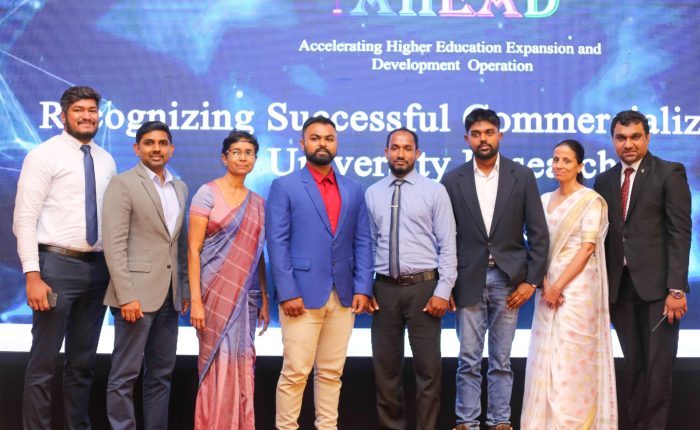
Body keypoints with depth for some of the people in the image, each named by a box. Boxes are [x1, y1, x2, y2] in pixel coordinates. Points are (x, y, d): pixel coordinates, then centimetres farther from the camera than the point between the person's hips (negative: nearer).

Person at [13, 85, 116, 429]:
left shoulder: (106, 161, 11)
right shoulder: (44, 155, -5)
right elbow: (24, 218, -10)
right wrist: (32, 275, -17)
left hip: (98, 268, 6)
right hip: (57, 264, -5)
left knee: (83, 363, 14)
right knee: (43, 363, -1)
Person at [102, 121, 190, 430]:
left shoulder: (180, 188, 14)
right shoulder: (122, 184, -5)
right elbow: (114, 244, -12)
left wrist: (184, 288, 10)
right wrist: (126, 295, -18)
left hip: (169, 296, 7)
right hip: (137, 293, -6)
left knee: (162, 374, 11)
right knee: (125, 375, -1)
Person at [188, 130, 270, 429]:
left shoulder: (257, 202, 10)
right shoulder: (208, 193, -4)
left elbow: (257, 255, 13)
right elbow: (193, 249, -9)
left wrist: (264, 300, 8)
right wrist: (195, 300, -15)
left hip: (246, 295, 5)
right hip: (216, 292, -4)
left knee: (242, 365, 8)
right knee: (219, 365, -1)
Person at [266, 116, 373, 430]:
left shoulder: (353, 190, 13)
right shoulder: (284, 187, 0)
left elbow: (362, 242, 10)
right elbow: (277, 244, -5)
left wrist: (362, 288, 0)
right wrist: (287, 293, -13)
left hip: (343, 297, 4)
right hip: (303, 294, -4)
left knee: (331, 372, 10)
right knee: (295, 372, -2)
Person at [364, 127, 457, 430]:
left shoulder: (435, 191, 0)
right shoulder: (372, 194, 8)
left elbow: (447, 244, -3)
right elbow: (369, 244, 10)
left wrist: (443, 290, -10)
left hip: (423, 287, -2)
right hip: (385, 288, 3)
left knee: (428, 367, 4)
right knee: (385, 367, 10)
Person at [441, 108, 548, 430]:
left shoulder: (522, 176, 2)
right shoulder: (453, 180, 3)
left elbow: (538, 233, 1)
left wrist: (532, 280, -5)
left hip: (508, 279, 0)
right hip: (469, 280, 0)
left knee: (501, 360, 8)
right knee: (468, 359, 4)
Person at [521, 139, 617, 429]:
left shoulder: (591, 200, -5)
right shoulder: (544, 200, 12)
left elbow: (587, 248, -11)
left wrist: (559, 285, -15)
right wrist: (545, 285, -7)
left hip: (577, 285, -5)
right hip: (548, 285, 5)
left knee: (573, 356, -3)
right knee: (546, 355, 6)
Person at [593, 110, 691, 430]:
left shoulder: (670, 173, -1)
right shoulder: (605, 180, 13)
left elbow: (680, 233, -7)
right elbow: (604, 236, 11)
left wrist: (676, 288, -15)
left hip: (657, 284, -4)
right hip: (620, 287, 4)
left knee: (657, 367, 1)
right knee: (633, 366, 11)